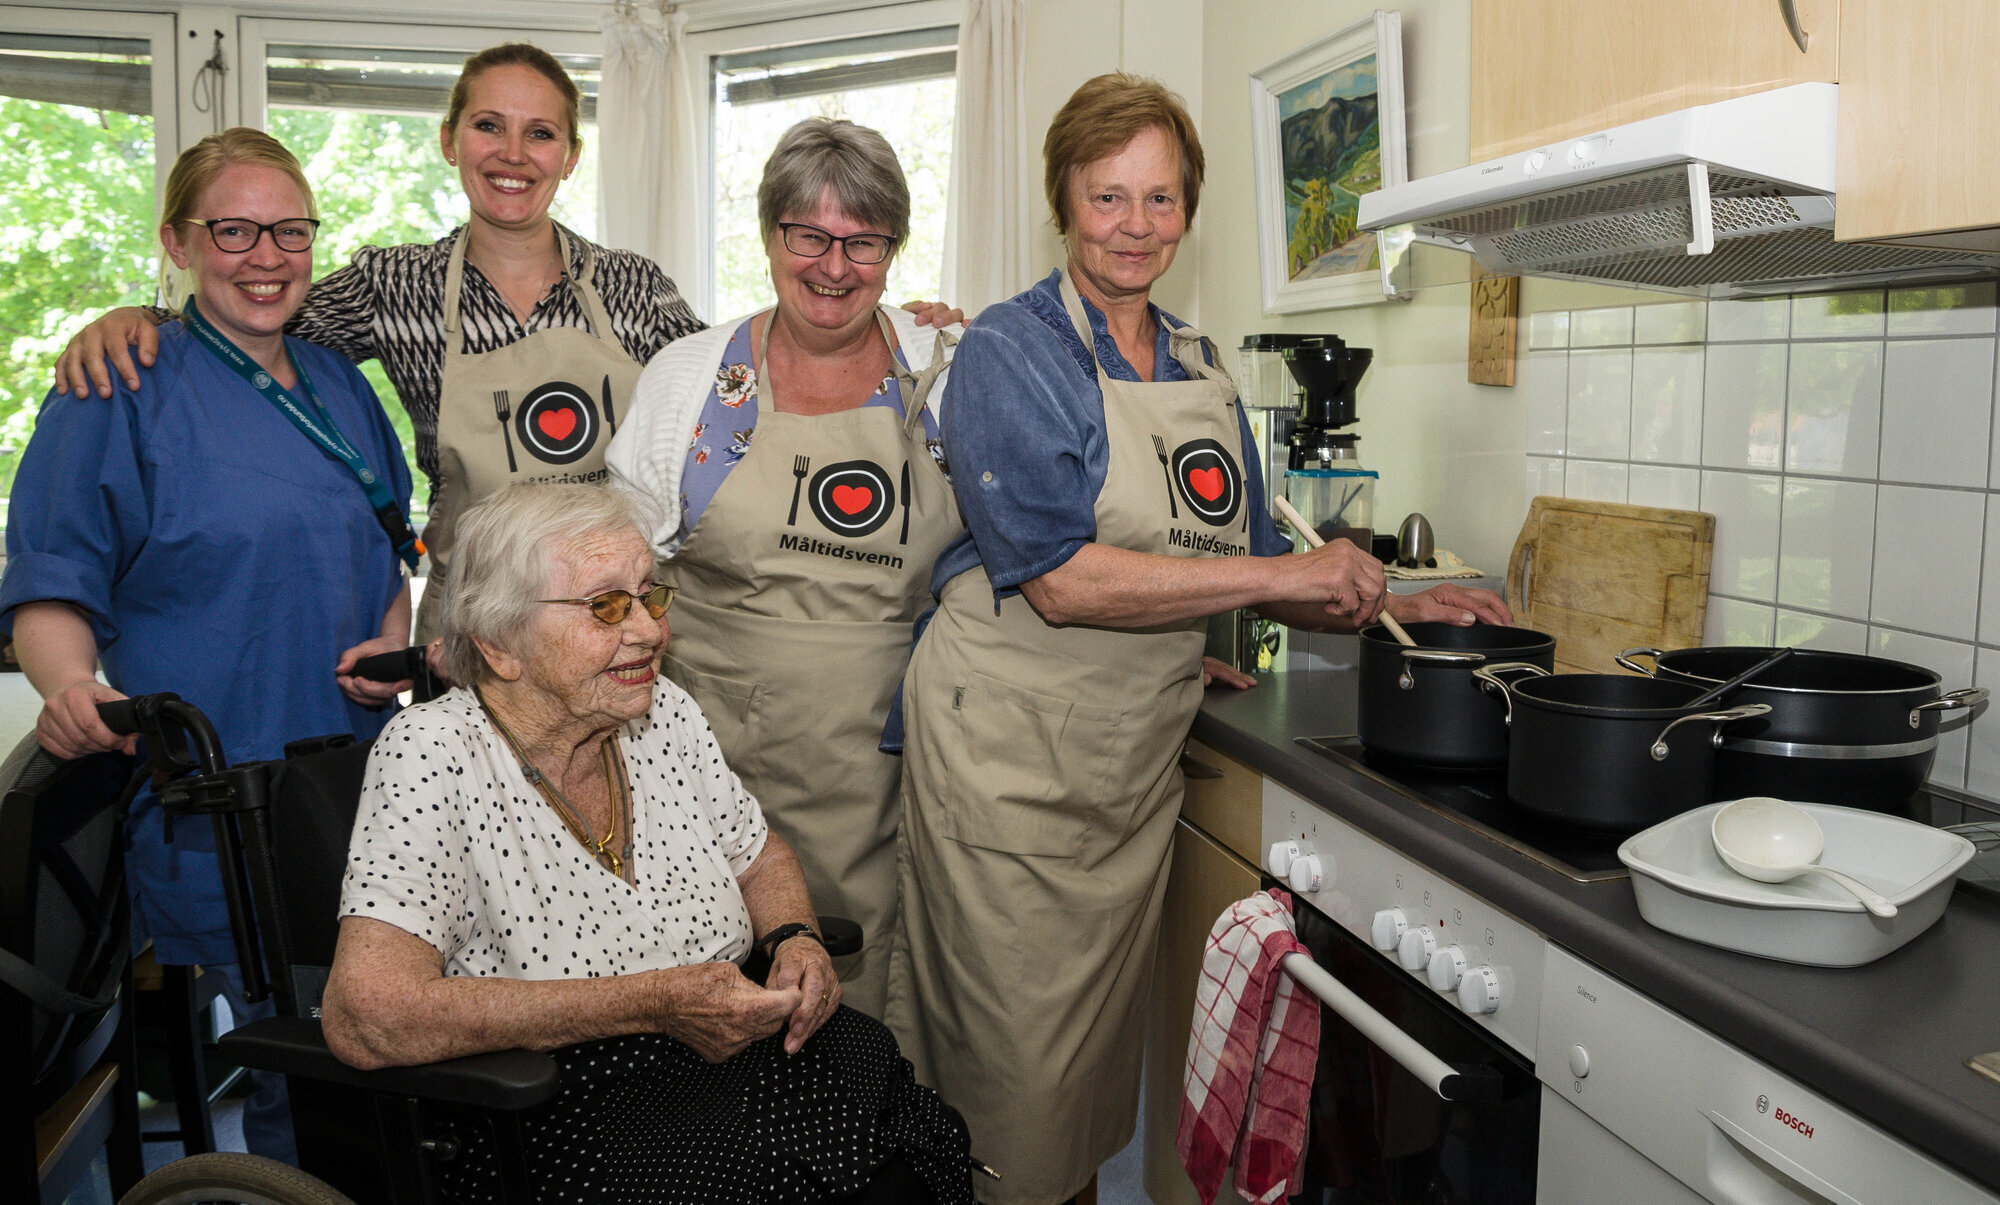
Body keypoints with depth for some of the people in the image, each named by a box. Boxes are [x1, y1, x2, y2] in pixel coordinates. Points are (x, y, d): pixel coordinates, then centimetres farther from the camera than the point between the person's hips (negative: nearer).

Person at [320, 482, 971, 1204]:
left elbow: (758, 857, 19)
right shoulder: (433, 756, -15)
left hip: (721, 1055, 7)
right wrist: (650, 1003, -25)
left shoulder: (666, 716, 3)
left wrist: (797, 941, -5)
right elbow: (365, 1016, -25)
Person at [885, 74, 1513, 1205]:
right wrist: (1282, 575, -20)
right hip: (1010, 748, -6)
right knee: (1013, 1078, 3)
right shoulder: (1010, 352, -9)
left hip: (1140, 754, 6)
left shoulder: (1204, 369, 11)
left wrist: (1388, 605, 3)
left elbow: (1243, 560, 17)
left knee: (1103, 1051, 17)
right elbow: (1061, 579, -21)